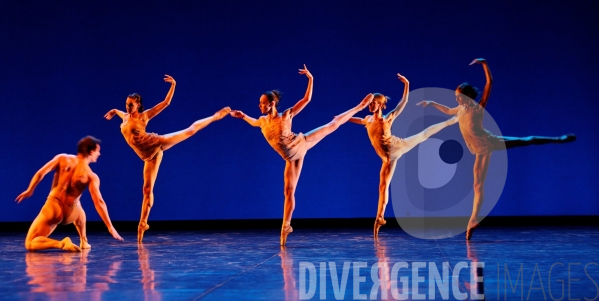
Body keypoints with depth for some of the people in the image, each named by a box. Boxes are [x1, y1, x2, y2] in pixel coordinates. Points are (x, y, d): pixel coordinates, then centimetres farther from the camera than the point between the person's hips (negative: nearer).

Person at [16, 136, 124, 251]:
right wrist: (110, 227, -9)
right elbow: (99, 202, -12)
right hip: (69, 215, 1)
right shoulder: (91, 176, -8)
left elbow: (40, 174, -5)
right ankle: (84, 242, 36)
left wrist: (29, 190, 10)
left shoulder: (62, 158, -2)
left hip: (52, 209, -1)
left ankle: (61, 243, -21)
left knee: (30, 244, 2)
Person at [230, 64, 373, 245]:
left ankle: (359, 107, 26)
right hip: (291, 158, 3)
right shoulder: (263, 121, -2)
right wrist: (242, 116, 10)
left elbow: (306, 99, -10)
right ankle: (285, 227, 7)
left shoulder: (286, 115, -14)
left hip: (301, 144, -2)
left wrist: (310, 79, -17)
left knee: (333, 124, 6)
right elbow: (253, 122, 25)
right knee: (289, 191, 1)